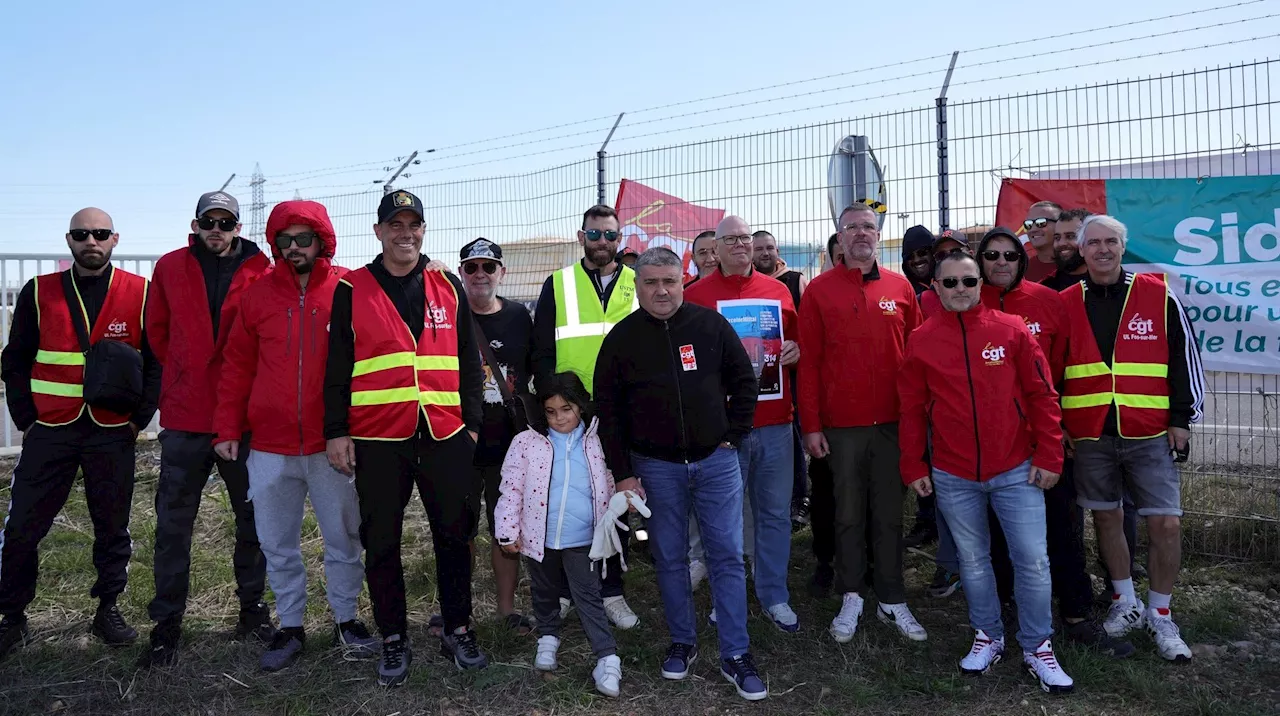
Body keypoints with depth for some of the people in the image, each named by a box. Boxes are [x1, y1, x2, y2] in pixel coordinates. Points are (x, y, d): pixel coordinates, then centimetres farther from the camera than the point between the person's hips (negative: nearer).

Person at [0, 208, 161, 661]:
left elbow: (158, 360, 3)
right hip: (49, 432, 1)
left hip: (113, 433, -1)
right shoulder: (39, 293, 3)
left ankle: (108, 609, 24)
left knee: (112, 526, 8)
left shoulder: (140, 293, 0)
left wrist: (140, 417, -3)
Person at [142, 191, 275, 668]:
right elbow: (157, 332, 13)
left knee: (253, 518, 10)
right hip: (184, 417, 1)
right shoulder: (170, 268, 5)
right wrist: (188, 374, 10)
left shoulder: (260, 271, 0)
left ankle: (252, 609, 26)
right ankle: (167, 623, 18)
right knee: (173, 524, 5)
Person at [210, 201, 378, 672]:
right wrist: (227, 430, 5)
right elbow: (237, 365, 9)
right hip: (270, 447, 3)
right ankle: (291, 628, 26)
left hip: (332, 444, -2)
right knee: (278, 545, 12)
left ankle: (346, 621, 25)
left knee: (343, 538, 8)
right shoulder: (259, 294, 6)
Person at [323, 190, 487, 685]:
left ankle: (458, 630, 25)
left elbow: (468, 361, 11)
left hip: (445, 435, 2)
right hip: (377, 438, -1)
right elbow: (336, 368, 2)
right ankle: (394, 641, 23)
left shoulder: (448, 287, 9)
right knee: (381, 543, 7)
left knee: (454, 534, 9)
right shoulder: (351, 291, 3)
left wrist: (471, 423, 7)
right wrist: (336, 432, -3)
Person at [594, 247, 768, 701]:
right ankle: (682, 643, 28)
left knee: (727, 557, 2)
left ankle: (735, 655, 13)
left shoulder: (711, 326, -1)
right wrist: (622, 473, -2)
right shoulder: (622, 338, -1)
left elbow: (744, 382, 7)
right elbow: (608, 410, 1)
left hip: (715, 461, 0)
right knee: (670, 559, 10)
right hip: (655, 467, 0)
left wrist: (733, 437, 1)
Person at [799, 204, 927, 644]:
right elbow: (808, 362, -1)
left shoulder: (899, 287, 6)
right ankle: (851, 598, 21)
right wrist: (811, 425, -4)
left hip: (893, 422, 2)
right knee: (849, 516, 9)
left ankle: (892, 601, 21)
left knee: (889, 515, 10)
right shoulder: (819, 291, 0)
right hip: (841, 425, -1)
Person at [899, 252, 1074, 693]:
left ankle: (1037, 647, 20)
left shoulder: (1012, 330, -1)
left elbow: (1042, 396, 0)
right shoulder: (921, 341, 0)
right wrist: (914, 467, 2)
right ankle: (988, 636, 31)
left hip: (1016, 471, 0)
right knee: (973, 561, 13)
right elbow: (913, 409, 3)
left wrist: (1049, 456, -4)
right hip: (952, 477, 1)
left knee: (1032, 560, 3)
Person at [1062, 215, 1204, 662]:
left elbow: (1185, 357, 3)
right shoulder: (1066, 304, 4)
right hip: (1090, 436, 2)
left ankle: (1160, 617, 15)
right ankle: (1125, 603, 29)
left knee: (1166, 524, -3)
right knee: (1107, 517, 10)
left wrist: (1182, 418, 0)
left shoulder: (1159, 296, 0)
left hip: (1151, 434, -1)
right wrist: (1057, 423, 5)